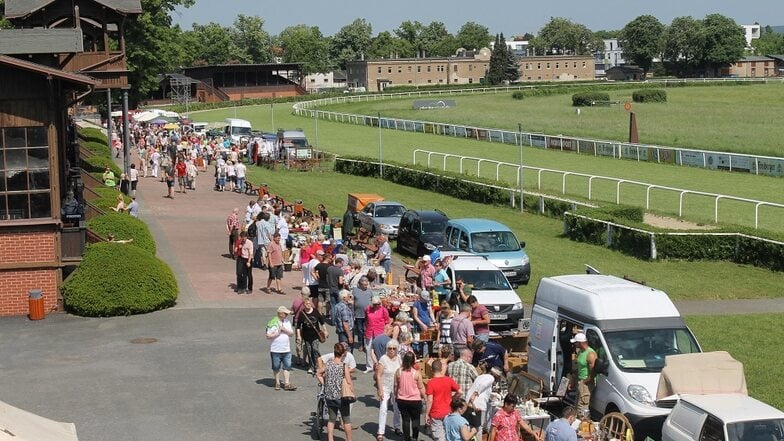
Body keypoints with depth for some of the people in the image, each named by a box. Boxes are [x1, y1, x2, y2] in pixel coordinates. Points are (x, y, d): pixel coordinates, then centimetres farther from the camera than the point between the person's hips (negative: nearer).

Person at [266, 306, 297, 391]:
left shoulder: (287, 321, 7)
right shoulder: (273, 323, -9)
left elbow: (291, 333, 4)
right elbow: (268, 336, -10)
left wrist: (284, 330, -11)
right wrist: (278, 333, -15)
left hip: (286, 349, 4)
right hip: (275, 350, -4)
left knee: (287, 366, 0)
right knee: (276, 367, 7)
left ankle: (287, 384, 3)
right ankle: (277, 383, 20)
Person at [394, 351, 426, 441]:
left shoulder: (398, 372, -9)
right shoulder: (416, 373, -15)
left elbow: (396, 386, 2)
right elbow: (421, 388, -6)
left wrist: (396, 396, 18)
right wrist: (424, 397, 11)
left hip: (402, 400, 2)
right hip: (415, 400, -2)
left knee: (405, 419, 12)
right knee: (415, 419, 12)